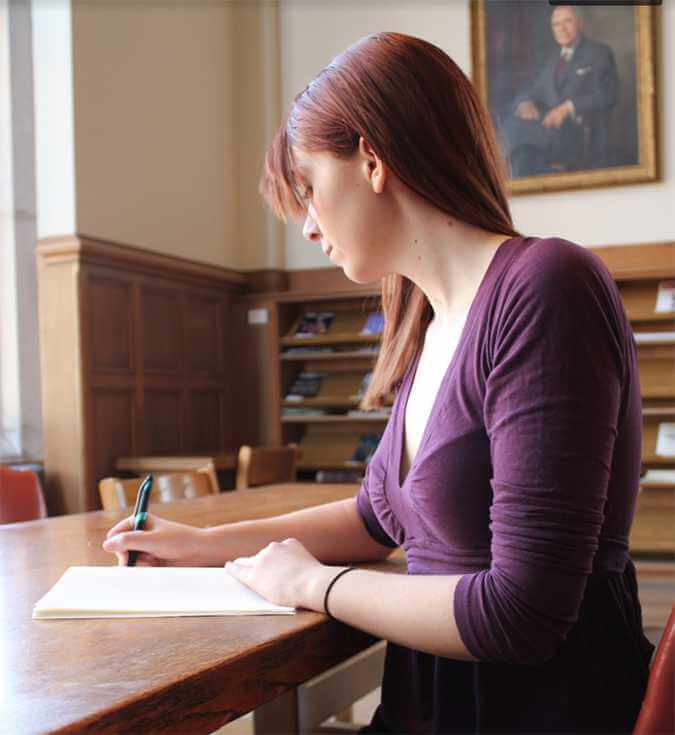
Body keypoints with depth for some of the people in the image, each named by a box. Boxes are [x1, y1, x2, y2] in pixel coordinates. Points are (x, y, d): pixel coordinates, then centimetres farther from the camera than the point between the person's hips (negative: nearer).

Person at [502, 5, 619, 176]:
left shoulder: (599, 53, 10)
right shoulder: (552, 63, 29)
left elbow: (606, 96, -4)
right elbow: (532, 94, 20)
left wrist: (569, 107, -18)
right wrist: (526, 103, -5)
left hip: (583, 134, -6)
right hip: (551, 127, 6)